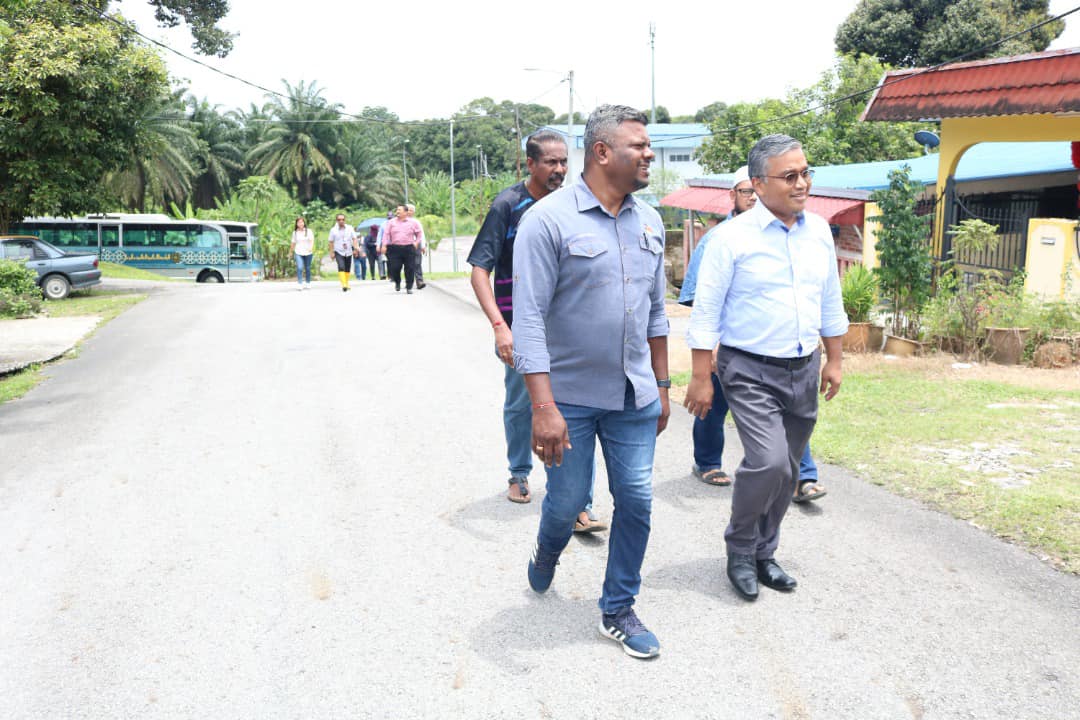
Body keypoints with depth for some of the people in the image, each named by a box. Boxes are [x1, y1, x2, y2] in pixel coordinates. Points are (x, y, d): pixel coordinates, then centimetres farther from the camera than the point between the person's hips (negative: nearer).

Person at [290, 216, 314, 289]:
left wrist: (311, 247, -28)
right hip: (298, 253, 0)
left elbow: (312, 240, -10)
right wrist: (291, 252, 20)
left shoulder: (308, 231, -1)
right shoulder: (295, 232, 6)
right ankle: (300, 284, -16)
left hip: (308, 253, 0)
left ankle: (308, 283, 24)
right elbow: (293, 243, 14)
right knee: (299, 268, -15)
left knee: (307, 268, 10)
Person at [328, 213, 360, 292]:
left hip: (348, 252, 3)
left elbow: (354, 239, -1)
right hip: (338, 252, -3)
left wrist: (356, 248, -15)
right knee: (341, 267, -20)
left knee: (347, 269, 9)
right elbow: (331, 242, 3)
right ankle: (344, 285, -28)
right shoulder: (333, 230, 0)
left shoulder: (350, 229, 3)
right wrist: (331, 252, 0)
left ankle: (346, 284, 28)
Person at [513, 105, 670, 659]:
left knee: (636, 502, 7)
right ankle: (546, 556, 44)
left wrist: (662, 385, 15)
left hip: (635, 399, 5)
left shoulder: (649, 222, 7)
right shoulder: (549, 219, -13)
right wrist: (543, 407, -23)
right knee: (567, 502, 8)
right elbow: (529, 318, -17)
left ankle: (618, 611, 26)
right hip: (570, 399, -5)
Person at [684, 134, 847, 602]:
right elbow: (706, 313, -10)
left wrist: (834, 361, 16)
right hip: (750, 371, -6)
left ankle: (763, 554, 29)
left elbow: (830, 302, 16)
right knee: (769, 462, -18)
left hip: (804, 370, 6)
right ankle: (740, 550, 6)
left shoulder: (819, 231, 7)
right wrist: (701, 379, -12)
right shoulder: (732, 237, -11)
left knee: (787, 470, 11)